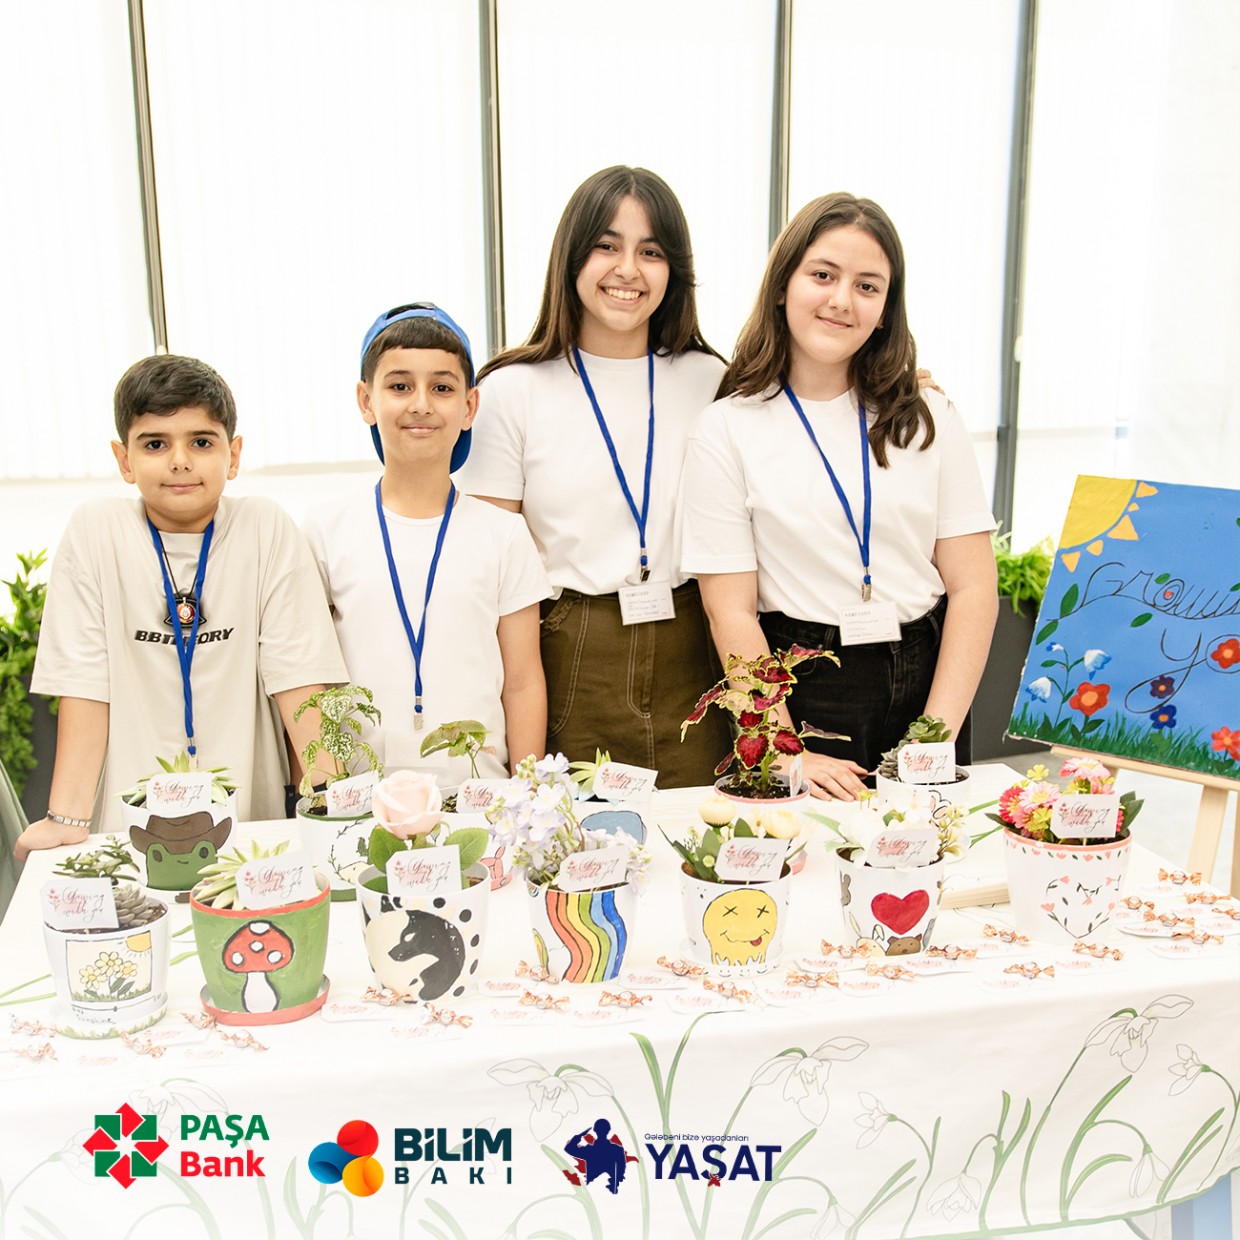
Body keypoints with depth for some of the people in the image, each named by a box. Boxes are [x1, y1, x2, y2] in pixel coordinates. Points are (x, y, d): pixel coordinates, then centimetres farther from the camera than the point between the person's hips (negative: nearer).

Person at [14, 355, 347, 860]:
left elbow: (298, 673, -4)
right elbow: (85, 683, -2)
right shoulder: (95, 531, -2)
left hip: (249, 816, 0)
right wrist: (67, 818, -8)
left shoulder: (267, 529, -2)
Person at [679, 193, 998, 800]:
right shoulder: (727, 430, -4)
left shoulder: (927, 419, 4)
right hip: (803, 692, -2)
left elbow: (973, 588, 0)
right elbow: (731, 613, -8)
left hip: (928, 680, 3)